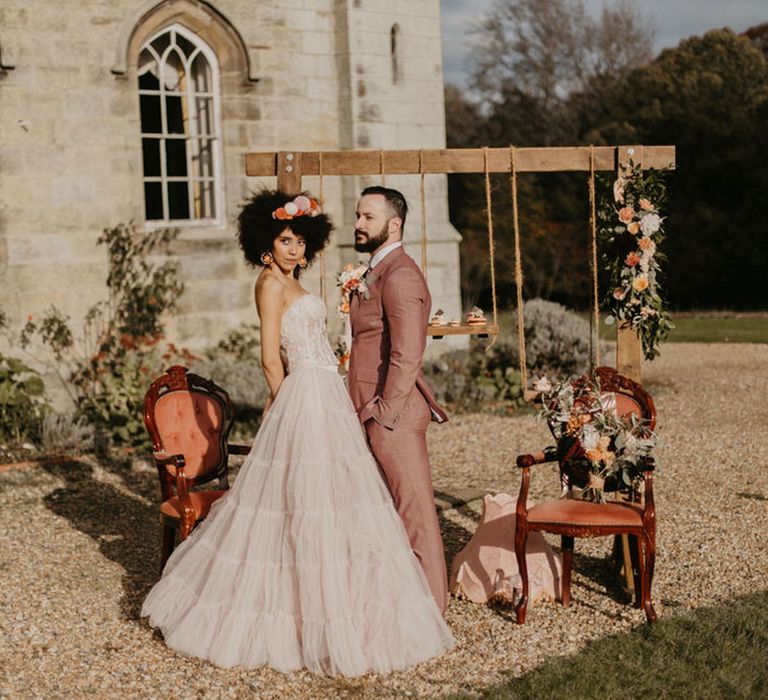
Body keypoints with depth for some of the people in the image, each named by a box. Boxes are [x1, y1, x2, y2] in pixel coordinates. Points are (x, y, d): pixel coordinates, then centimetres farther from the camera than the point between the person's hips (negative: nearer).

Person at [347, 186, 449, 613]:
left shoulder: (399, 275, -16)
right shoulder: (377, 273, 17)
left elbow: (407, 356, -22)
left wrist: (384, 413, -19)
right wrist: (368, 410, 16)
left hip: (394, 416, -10)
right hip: (375, 413, 10)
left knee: (415, 511, 0)